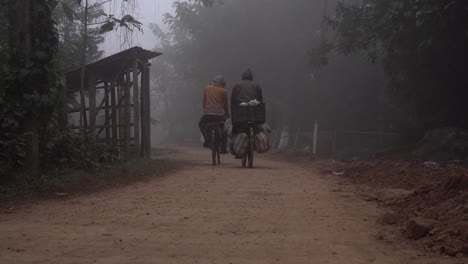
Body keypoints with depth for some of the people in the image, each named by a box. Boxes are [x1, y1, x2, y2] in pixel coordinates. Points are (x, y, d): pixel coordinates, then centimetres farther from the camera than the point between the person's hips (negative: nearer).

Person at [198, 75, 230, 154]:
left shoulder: (207, 88, 12)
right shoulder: (223, 91, 5)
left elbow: (204, 102, 16)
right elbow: (225, 105, 11)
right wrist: (228, 115, 24)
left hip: (207, 114, 1)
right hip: (219, 114, -1)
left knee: (201, 124, 28)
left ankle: (207, 139, 9)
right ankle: (223, 148, 14)